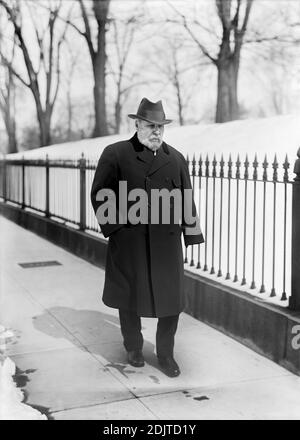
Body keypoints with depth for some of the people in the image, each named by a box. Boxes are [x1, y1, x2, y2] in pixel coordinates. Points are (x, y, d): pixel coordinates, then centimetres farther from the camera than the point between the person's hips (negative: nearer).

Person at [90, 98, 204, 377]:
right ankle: (133, 347, 36)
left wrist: (192, 235, 5)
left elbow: (186, 201, 11)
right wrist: (113, 226, -6)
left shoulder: (177, 159, 9)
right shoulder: (115, 154, -1)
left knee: (171, 300, 4)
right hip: (128, 242, -2)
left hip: (167, 244, 2)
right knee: (129, 297, 13)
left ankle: (165, 355, 23)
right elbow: (99, 194, 1)